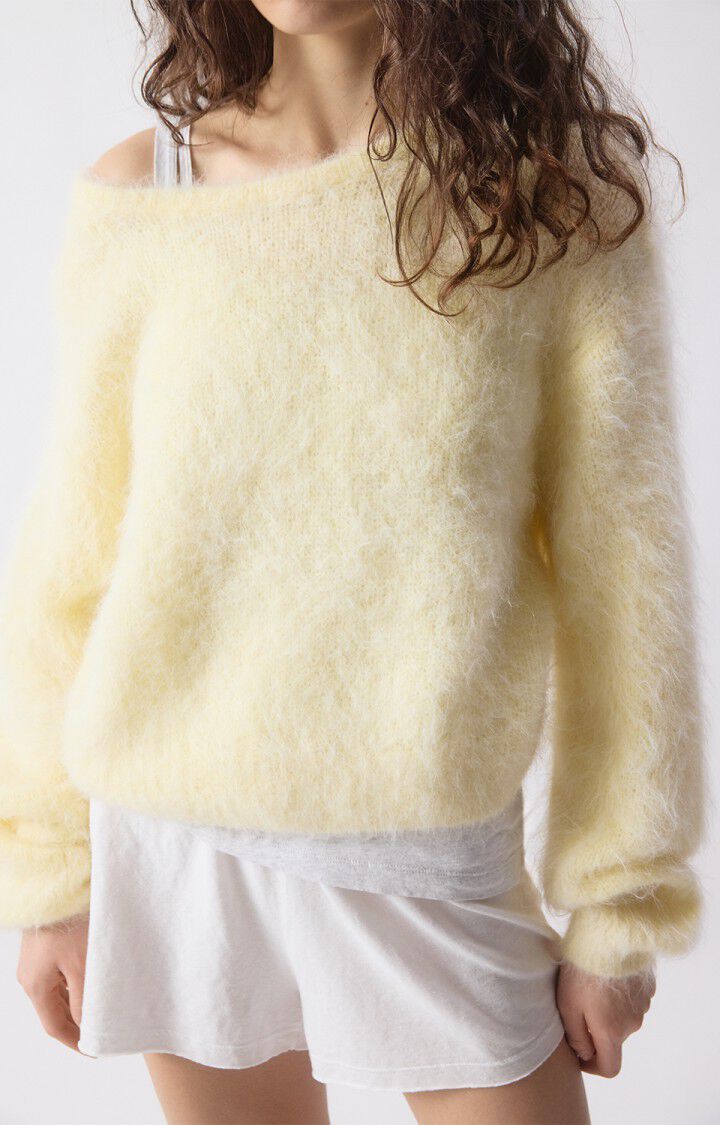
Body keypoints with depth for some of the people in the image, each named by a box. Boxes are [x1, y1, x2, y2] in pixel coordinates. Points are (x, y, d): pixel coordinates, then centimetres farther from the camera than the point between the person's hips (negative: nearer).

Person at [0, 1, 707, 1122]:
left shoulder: (562, 190, -7)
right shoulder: (138, 197, -3)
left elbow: (623, 567, -4)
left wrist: (619, 911, -1)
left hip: (437, 857, -1)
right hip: (171, 852, 2)